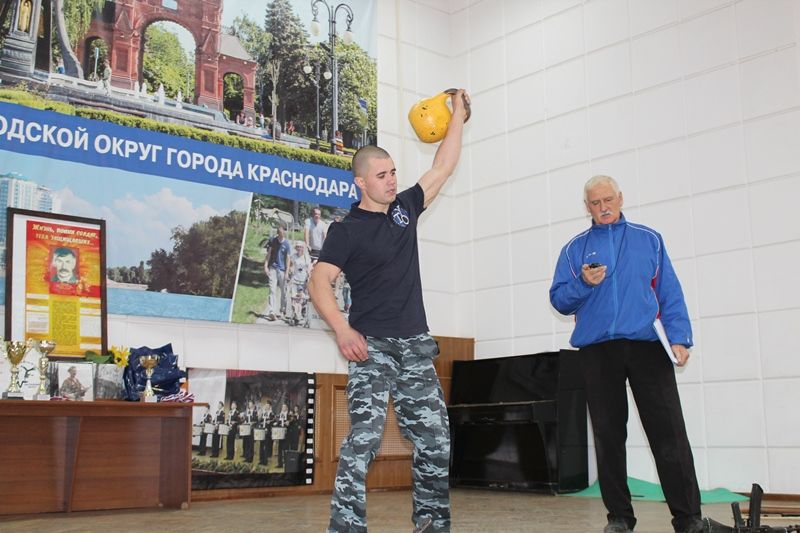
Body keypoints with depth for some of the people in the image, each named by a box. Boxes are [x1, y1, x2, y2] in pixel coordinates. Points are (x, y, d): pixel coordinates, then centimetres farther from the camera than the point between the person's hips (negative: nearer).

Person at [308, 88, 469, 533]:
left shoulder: (406, 207, 13)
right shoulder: (347, 230, -2)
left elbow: (444, 166, 20)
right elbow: (320, 282, -10)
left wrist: (459, 114, 19)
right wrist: (342, 329, -24)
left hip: (415, 345, 6)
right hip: (372, 346, -5)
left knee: (435, 438, 6)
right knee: (365, 436, -14)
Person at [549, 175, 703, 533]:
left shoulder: (648, 239, 13)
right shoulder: (575, 248, 14)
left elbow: (670, 292, 7)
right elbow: (559, 300, 10)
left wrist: (679, 338, -6)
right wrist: (583, 284, -10)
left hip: (647, 343, -1)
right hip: (597, 349, 1)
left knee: (669, 431, -7)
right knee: (608, 435, 4)